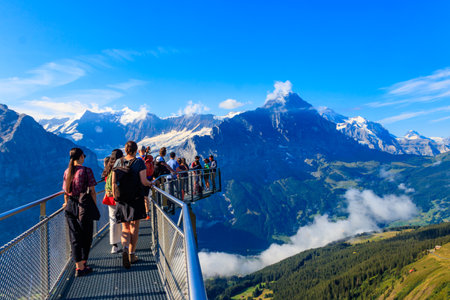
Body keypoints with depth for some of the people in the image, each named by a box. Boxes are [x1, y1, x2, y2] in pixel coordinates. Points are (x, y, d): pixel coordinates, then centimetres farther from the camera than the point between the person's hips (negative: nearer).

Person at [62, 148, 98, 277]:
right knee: (86, 236, 9)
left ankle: (79, 265, 16)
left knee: (74, 237, 11)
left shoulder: (67, 171, 5)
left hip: (71, 206, 5)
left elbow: (66, 191, 9)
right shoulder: (86, 171, -11)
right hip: (84, 205, -5)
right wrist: (95, 206, -1)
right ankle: (82, 265, 16)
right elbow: (92, 191, -10)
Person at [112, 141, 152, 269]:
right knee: (134, 226, 10)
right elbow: (143, 181, -15)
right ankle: (132, 254, 18)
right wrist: (150, 183, 7)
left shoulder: (118, 162, 2)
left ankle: (125, 248, -14)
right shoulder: (139, 162, -9)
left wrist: (114, 197, 12)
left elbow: (113, 182, 2)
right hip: (136, 199, -3)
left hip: (121, 200, 3)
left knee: (125, 227, 11)